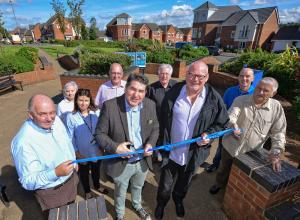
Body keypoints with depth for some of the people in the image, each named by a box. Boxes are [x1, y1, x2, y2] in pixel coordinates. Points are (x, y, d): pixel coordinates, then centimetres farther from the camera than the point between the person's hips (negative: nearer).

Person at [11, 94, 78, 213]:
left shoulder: (56, 120, -13)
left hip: (71, 178, 6)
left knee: (72, 210, 31)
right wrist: (55, 173, -41)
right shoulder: (23, 142, -33)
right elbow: (28, 181, -27)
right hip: (51, 193, -6)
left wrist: (74, 161, 13)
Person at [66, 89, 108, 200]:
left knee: (96, 170, 27)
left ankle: (97, 186, 56)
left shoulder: (96, 113, -14)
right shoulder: (71, 117, -18)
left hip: (97, 151, 2)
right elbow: (71, 137, -10)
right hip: (82, 153, -1)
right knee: (84, 173, 24)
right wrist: (76, 152, -8)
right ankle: (87, 191, 51)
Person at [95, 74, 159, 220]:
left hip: (143, 161, 3)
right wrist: (115, 147, -28)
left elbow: (155, 128, 1)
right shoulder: (110, 106, -23)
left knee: (138, 187, 32)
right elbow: (99, 133, -14)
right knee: (120, 193, 26)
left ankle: (137, 206, 66)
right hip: (121, 163, -2)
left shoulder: (150, 105, -12)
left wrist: (150, 143, -17)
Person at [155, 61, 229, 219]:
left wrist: (210, 135, -18)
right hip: (171, 151, -1)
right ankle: (161, 203, 53)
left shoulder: (214, 98, -11)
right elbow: (162, 121, -6)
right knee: (165, 185, 19)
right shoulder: (173, 93, -12)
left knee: (184, 183, 29)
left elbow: (223, 123, 1)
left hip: (194, 153, 2)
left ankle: (179, 200, 62)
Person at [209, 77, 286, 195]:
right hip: (230, 146, -1)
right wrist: (233, 126, -48)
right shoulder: (240, 100, -13)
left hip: (252, 152, 1)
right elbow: (231, 116, -26)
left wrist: (276, 153, -13)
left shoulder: (276, 107, -7)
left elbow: (278, 132, -5)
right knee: (224, 168, 23)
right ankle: (219, 184, 52)